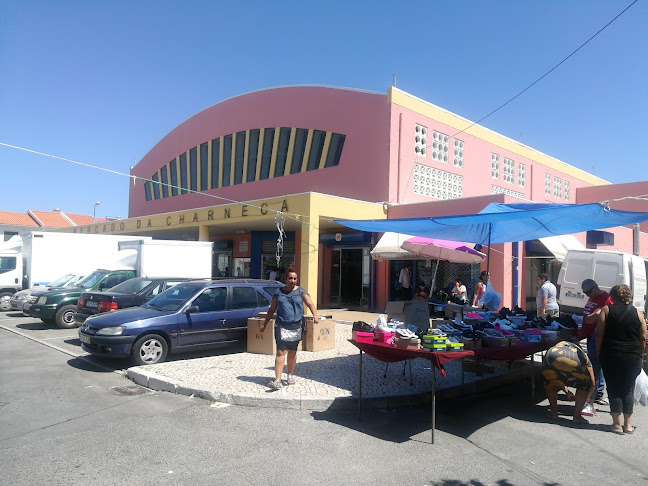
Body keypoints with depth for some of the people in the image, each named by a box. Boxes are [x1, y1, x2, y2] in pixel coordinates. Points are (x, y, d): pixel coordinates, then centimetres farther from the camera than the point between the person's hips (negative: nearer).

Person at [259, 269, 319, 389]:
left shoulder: (301, 292, 4)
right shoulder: (279, 292, 7)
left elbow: (310, 304, -8)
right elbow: (272, 309, 13)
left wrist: (315, 315, -26)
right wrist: (264, 323, 12)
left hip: (296, 327, 1)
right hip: (281, 326, 0)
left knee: (292, 353, 10)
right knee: (281, 352, -9)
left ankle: (290, 376, 29)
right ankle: (277, 381, -13)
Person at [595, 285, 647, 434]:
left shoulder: (606, 310, -5)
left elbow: (599, 334, -8)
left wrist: (599, 353, 1)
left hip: (611, 357, -2)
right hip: (633, 358, 3)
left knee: (614, 389, 6)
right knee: (628, 390, 13)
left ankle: (617, 425, 8)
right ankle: (628, 425, 17)